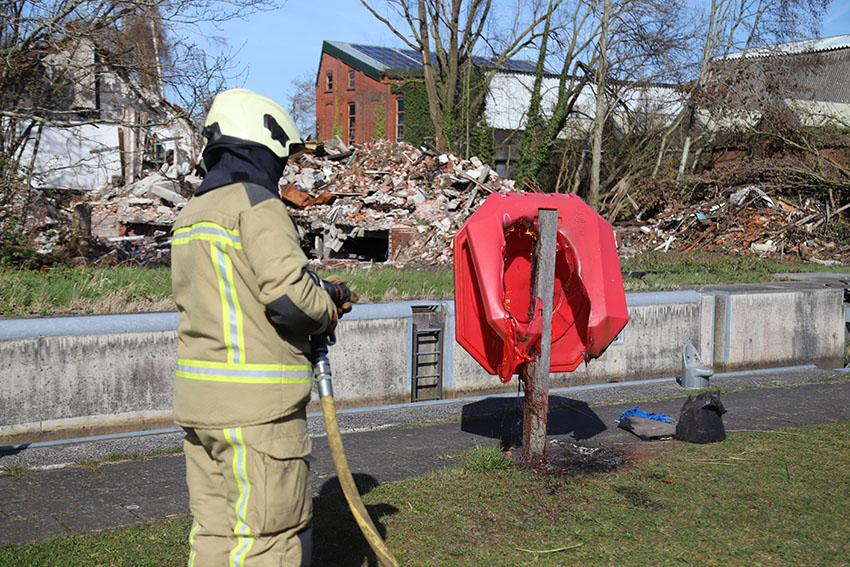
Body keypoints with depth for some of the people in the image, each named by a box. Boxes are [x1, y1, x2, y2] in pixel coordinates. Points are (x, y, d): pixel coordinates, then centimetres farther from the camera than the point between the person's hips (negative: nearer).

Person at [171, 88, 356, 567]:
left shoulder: (192, 213, 17)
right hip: (256, 402, -9)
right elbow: (289, 292, -21)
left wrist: (321, 292, 11)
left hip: (199, 400, 9)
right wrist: (327, 312, 0)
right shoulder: (257, 205, -11)